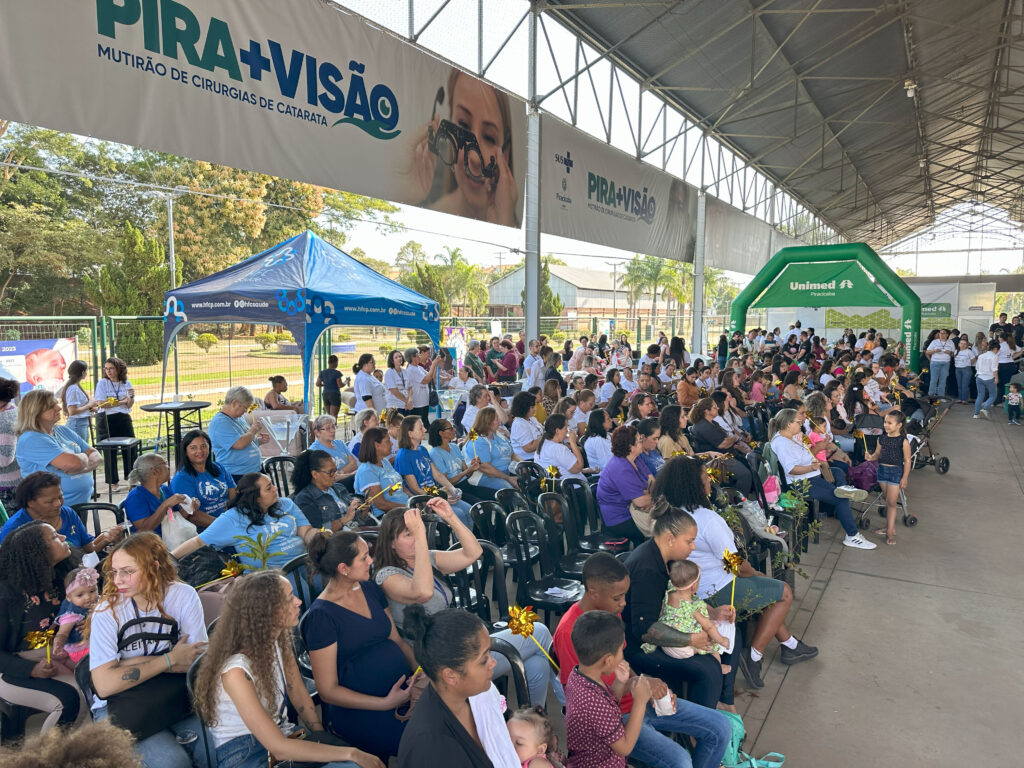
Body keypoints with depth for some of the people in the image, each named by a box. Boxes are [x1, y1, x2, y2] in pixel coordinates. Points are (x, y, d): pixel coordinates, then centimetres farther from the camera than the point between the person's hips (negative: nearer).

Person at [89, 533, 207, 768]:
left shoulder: (184, 596, -7)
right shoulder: (107, 611, -9)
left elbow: (198, 661, -13)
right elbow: (105, 685, -18)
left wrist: (128, 664, -14)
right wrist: (169, 660, -15)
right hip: (119, 707, -1)